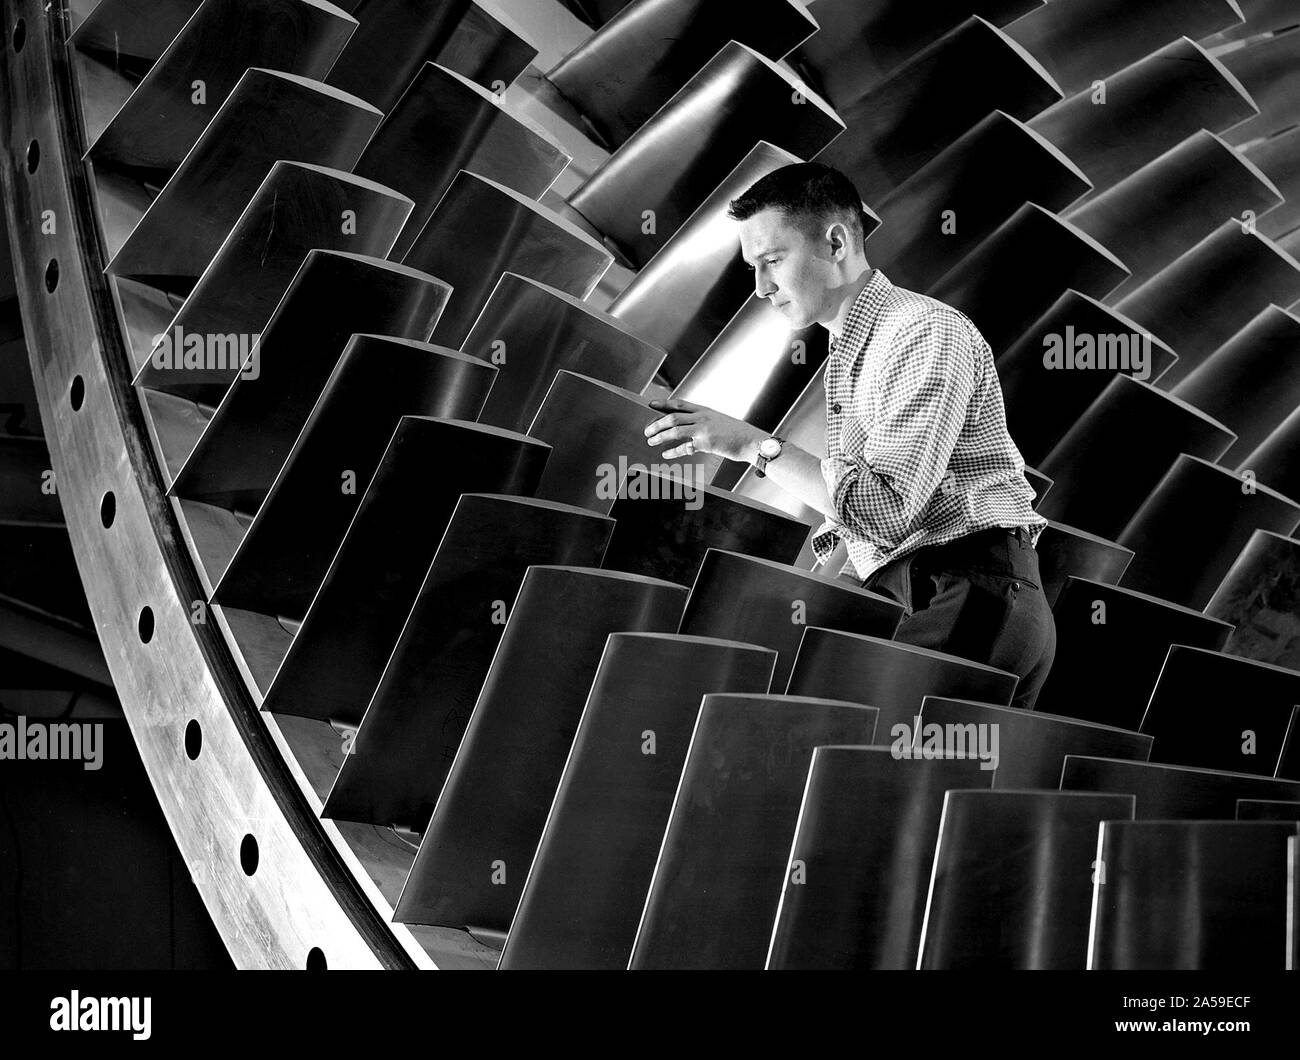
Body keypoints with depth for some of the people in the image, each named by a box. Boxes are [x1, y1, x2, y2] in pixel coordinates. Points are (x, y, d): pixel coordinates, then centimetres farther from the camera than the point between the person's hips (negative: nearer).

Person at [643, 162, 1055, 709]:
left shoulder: (927, 332, -8)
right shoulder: (847, 354, 21)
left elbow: (889, 511, -18)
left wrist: (755, 445, -16)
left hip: (971, 598, -9)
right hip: (895, 594, 9)